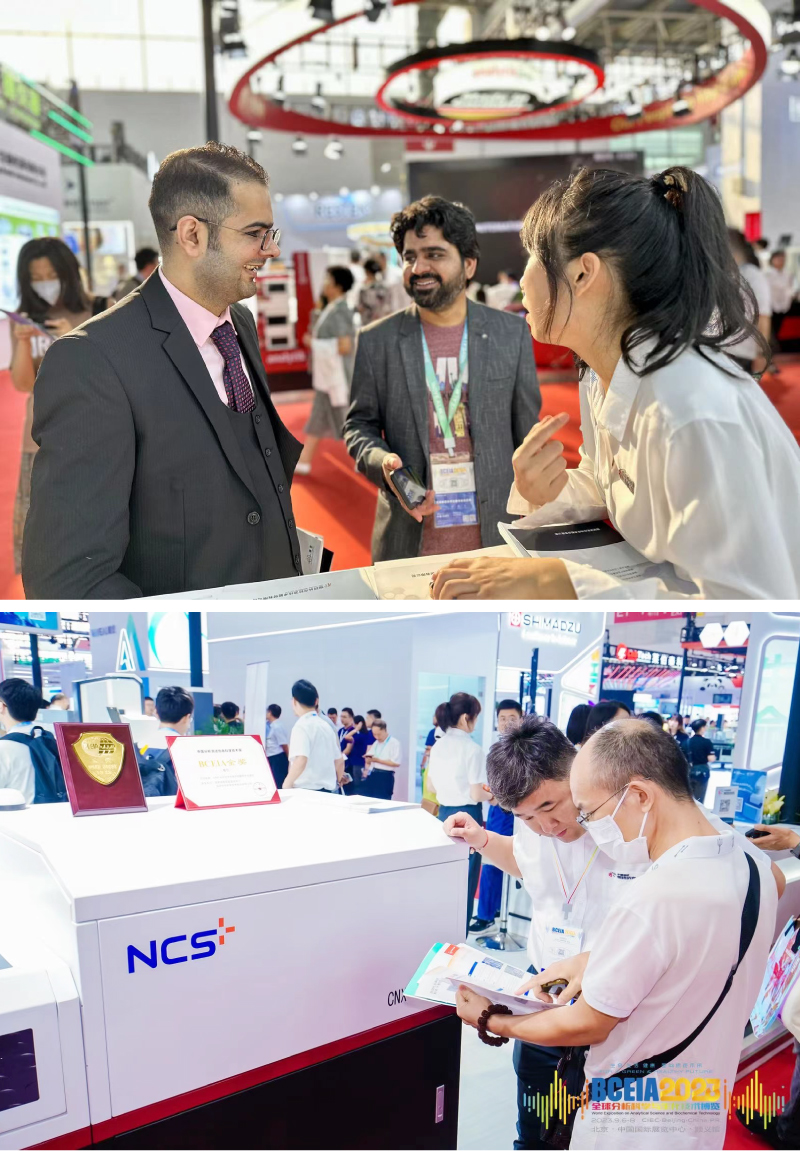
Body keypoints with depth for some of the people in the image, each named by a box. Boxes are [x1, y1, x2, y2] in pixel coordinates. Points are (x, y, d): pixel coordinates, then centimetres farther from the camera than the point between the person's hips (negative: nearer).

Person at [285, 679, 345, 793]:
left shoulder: (301, 726, -10)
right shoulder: (326, 726, 13)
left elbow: (300, 761, -25)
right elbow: (339, 761, 20)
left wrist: (286, 786, -16)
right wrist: (338, 781, 37)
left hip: (306, 791, -8)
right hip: (327, 792, 8)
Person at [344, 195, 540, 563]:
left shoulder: (511, 334, 2)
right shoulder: (375, 341, 0)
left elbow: (527, 436, 6)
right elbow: (359, 425, 7)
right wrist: (384, 463, -15)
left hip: (496, 534, 1)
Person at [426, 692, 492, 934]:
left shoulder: (438, 745, 5)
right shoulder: (472, 749, -16)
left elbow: (431, 786, 12)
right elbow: (476, 794, -16)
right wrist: (491, 795, 3)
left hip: (444, 813, 7)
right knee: (466, 881, 3)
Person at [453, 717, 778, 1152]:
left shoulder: (651, 901, -31)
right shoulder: (753, 867, -6)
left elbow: (586, 1026, -18)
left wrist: (492, 1023, -4)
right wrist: (595, 961, 3)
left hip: (635, 1128, -7)